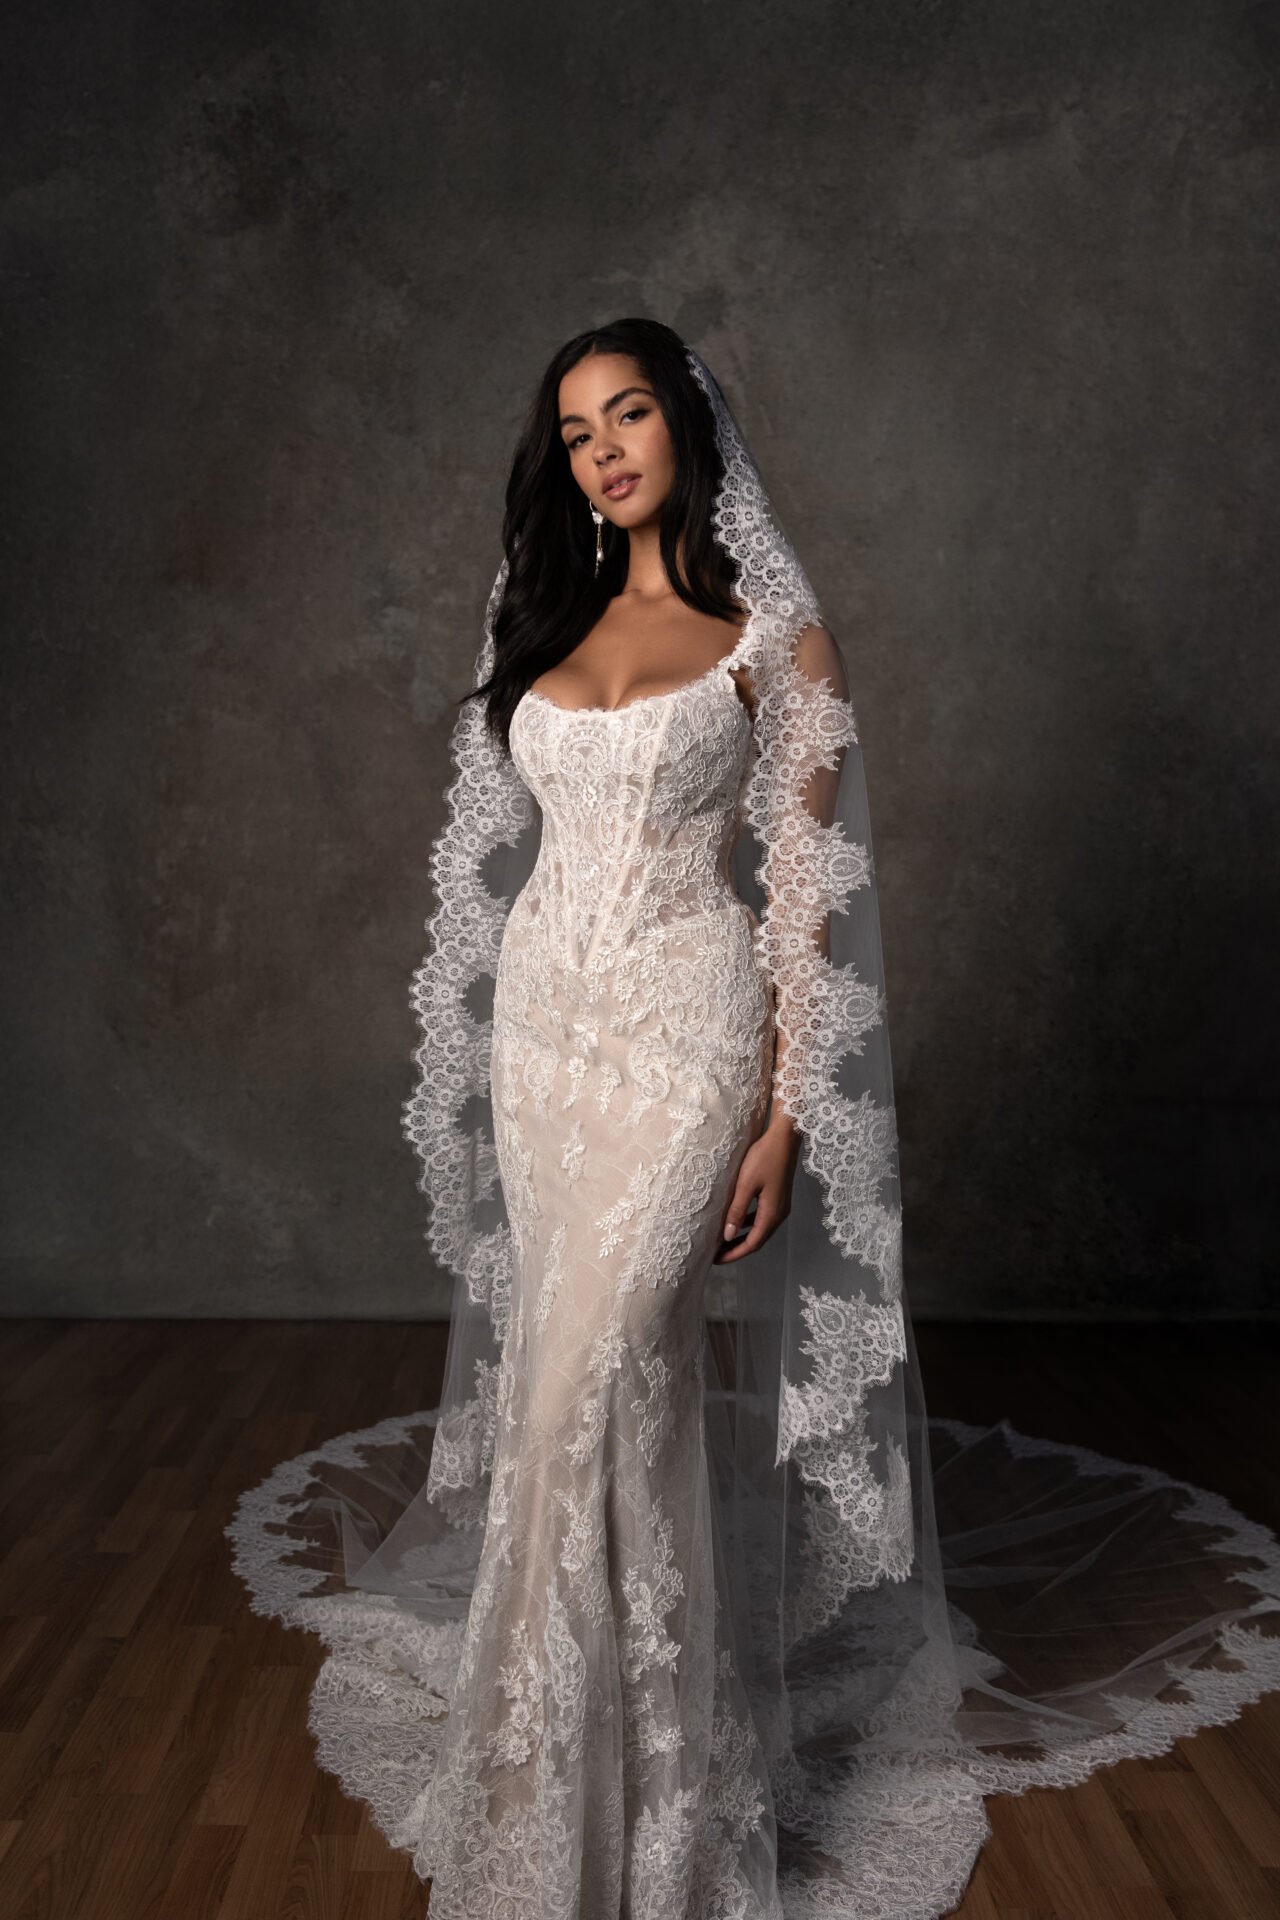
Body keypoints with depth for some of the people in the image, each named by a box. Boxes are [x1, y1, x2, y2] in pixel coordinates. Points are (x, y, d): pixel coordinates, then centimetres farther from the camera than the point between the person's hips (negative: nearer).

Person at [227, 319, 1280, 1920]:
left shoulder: (774, 636, -4)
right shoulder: (548, 626, 13)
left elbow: (806, 888, -7)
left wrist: (785, 1115, -13)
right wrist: (476, 1058, 13)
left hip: (689, 1026, -6)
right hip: (545, 1023, 6)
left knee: (596, 1388, -14)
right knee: (598, 1383, 12)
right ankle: (640, 1714, 33)